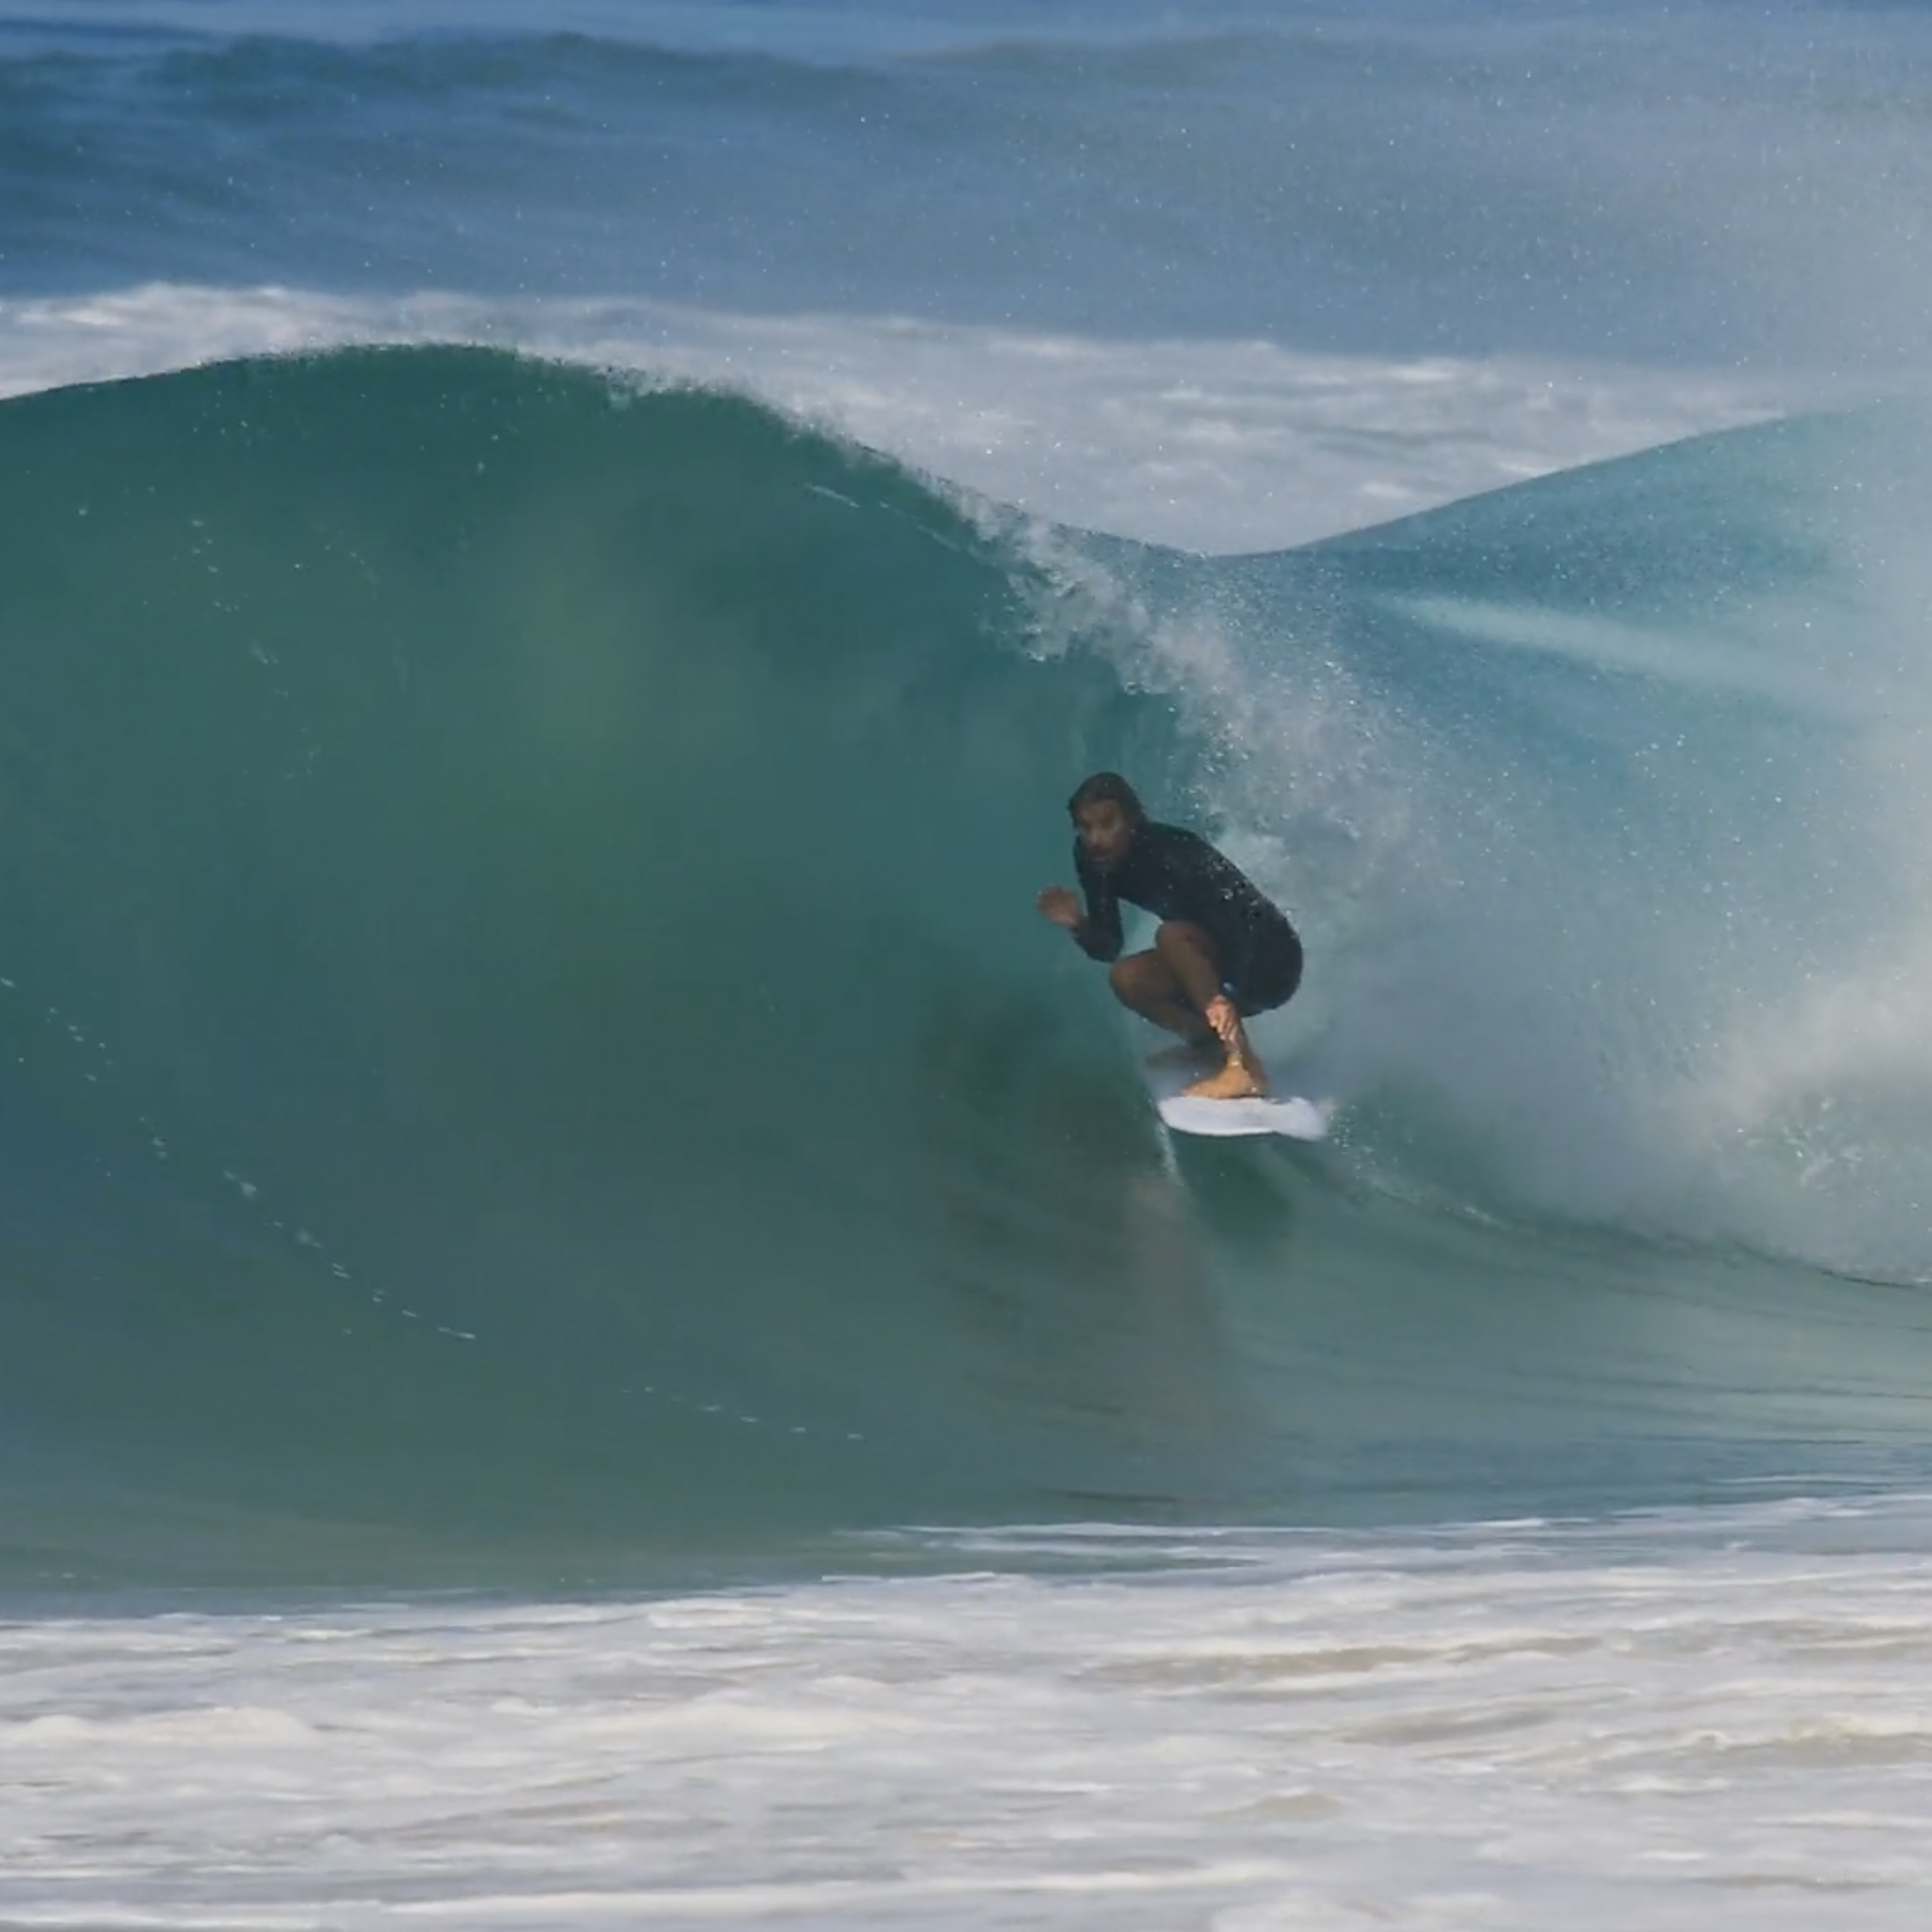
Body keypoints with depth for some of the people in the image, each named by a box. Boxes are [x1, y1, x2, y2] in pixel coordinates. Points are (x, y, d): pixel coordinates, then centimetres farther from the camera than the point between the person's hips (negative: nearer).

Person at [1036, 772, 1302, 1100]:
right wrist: (1078, 925, -23)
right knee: (1127, 978, -11)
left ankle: (1244, 1066, -36)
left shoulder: (1172, 854, -28)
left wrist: (1226, 996, -51)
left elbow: (1235, 924, -35)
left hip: (1271, 961, -7)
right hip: (1221, 963, 7)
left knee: (1172, 935, -31)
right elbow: (1107, 949, 0)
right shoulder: (1096, 863, -6)